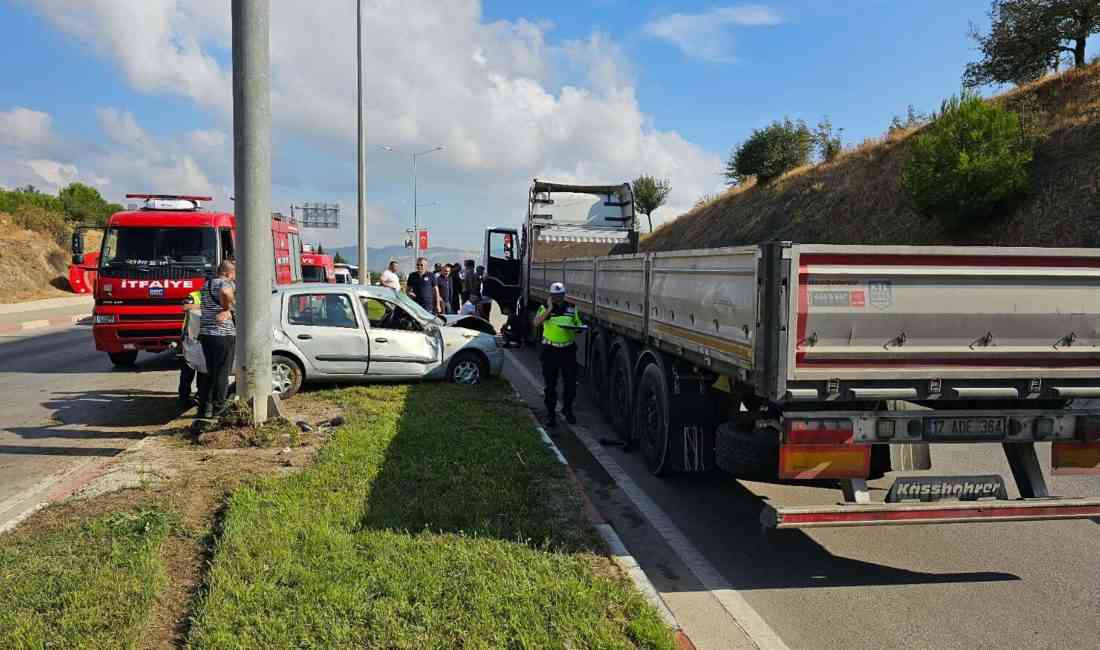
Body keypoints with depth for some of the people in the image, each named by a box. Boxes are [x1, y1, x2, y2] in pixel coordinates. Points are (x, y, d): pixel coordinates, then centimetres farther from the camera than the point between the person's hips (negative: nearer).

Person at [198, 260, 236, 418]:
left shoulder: (206, 285, 19)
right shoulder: (227, 283, -8)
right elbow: (225, 292, -31)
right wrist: (227, 309, -16)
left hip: (205, 333, 8)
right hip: (223, 334, -8)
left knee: (211, 372, 16)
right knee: (222, 374, 2)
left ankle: (205, 408, 15)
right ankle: (218, 408, 5)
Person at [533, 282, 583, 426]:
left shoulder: (572, 309, 9)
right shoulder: (545, 308, 0)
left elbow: (579, 326, 15)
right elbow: (536, 323, -17)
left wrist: (575, 328, -8)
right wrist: (550, 308, -20)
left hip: (568, 350, 2)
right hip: (550, 350, -2)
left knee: (571, 383, 5)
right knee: (550, 384, 3)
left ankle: (567, 409, 26)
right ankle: (550, 413, 13)